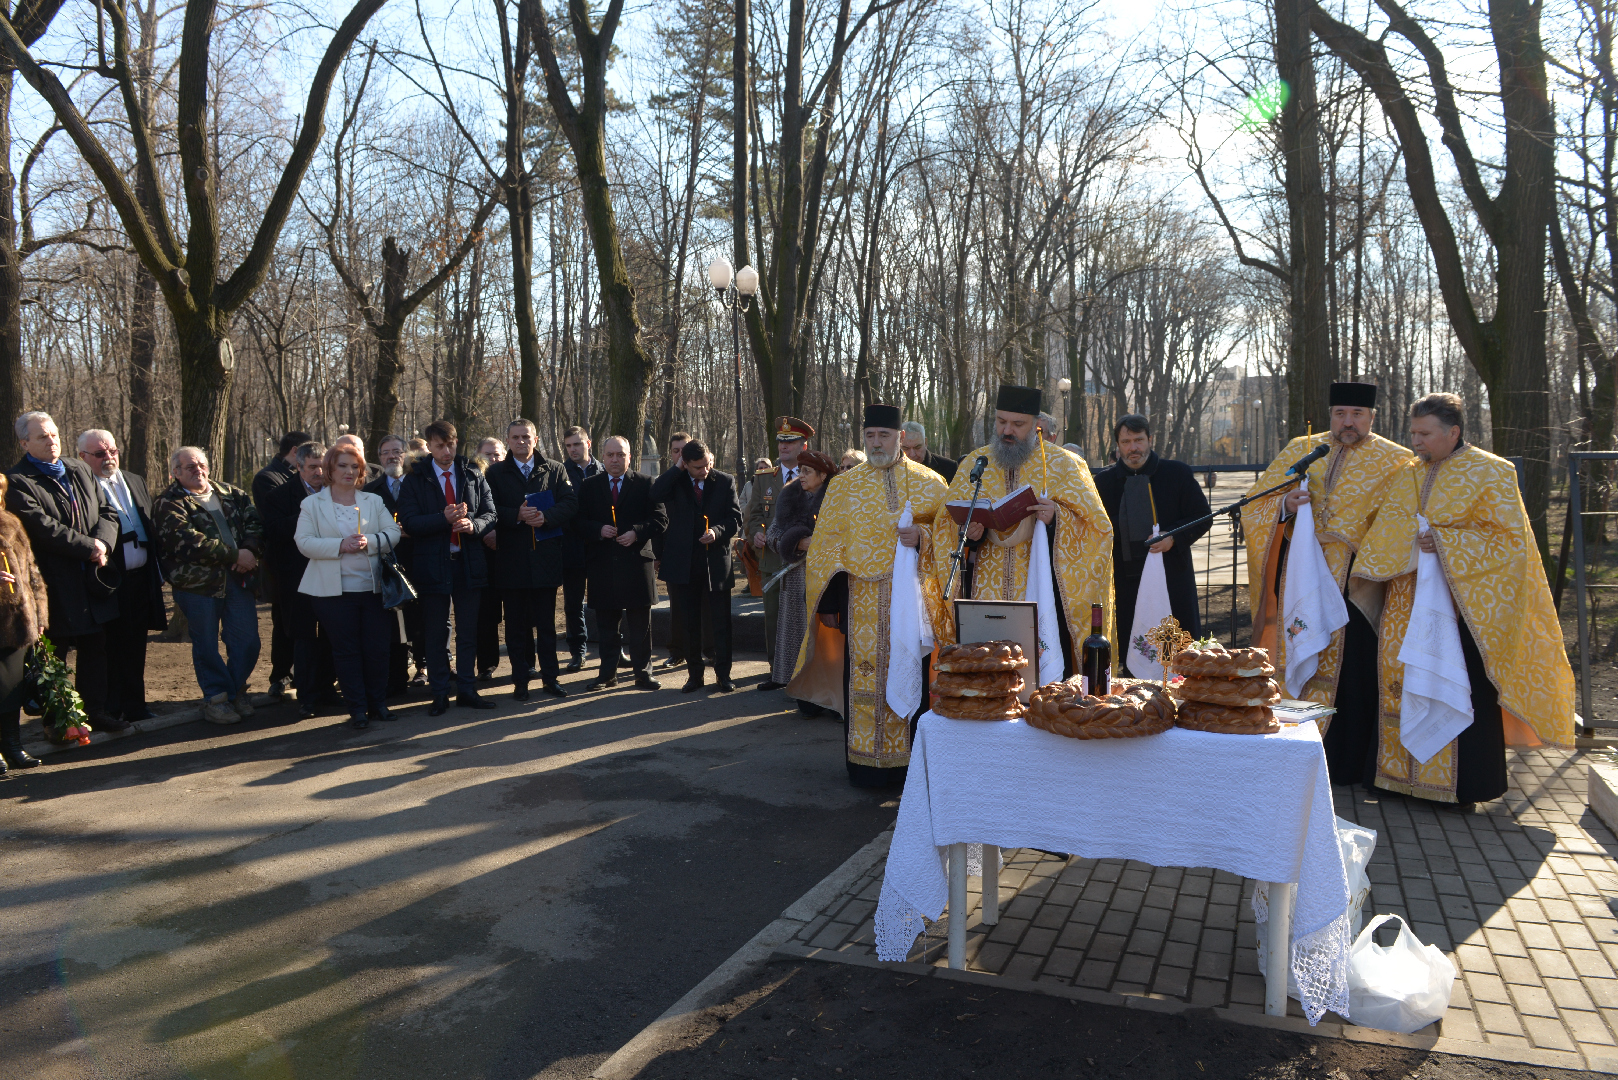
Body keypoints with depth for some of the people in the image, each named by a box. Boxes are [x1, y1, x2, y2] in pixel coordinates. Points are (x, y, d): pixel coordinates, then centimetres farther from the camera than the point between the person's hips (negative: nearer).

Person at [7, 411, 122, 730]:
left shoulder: (80, 470, 13)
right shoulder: (18, 482, -8)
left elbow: (107, 512, 8)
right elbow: (43, 527, -19)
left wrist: (103, 543, -11)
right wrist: (88, 547, -18)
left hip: (93, 579, 6)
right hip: (56, 582, -6)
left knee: (95, 646, 11)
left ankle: (96, 711, 21)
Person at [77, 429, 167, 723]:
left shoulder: (135, 481, 15)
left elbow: (152, 526, 18)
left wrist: (157, 568, 13)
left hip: (141, 577, 6)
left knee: (135, 646, 13)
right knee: (111, 647, 3)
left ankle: (134, 705, 22)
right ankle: (111, 711, 14)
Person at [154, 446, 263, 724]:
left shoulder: (230, 493, 14)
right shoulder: (169, 503, -3)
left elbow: (254, 519, 4)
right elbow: (189, 542, -16)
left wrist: (250, 549, -16)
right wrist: (235, 555, -15)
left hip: (238, 577, 4)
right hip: (197, 583, -4)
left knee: (248, 641, 5)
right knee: (206, 644, 5)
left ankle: (236, 692, 24)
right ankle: (216, 698, 18)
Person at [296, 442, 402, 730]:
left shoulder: (374, 501, 12)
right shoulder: (312, 504, 5)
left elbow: (393, 532, 1)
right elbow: (304, 542, -6)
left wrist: (370, 542, -17)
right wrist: (340, 545, -18)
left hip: (373, 586, 2)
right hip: (334, 589, -2)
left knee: (378, 647, 3)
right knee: (346, 650, 3)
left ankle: (378, 704, 16)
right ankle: (358, 709, 10)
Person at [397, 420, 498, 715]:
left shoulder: (473, 477, 7)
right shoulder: (414, 480, 0)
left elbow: (490, 514, 4)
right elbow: (409, 522, -10)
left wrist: (473, 524, -18)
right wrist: (444, 519, -23)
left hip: (468, 562, 2)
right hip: (432, 564, -2)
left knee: (468, 631, 9)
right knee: (436, 633, 7)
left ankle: (467, 691, 19)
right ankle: (439, 695, 16)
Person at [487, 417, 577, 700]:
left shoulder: (555, 470, 7)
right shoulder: (496, 473, 6)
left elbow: (570, 503, -3)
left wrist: (545, 516, -18)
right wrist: (517, 516, -18)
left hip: (545, 556, 0)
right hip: (512, 557, 0)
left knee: (546, 622, 7)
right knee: (516, 624, 6)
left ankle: (549, 677, 16)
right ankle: (521, 679, 15)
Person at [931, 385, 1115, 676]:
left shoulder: (1062, 464, 4)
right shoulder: (975, 463, 11)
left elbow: (1096, 524, 2)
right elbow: (946, 523, 13)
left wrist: (1057, 517, -17)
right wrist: (968, 531, -10)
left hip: (1041, 592, -2)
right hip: (988, 593, 2)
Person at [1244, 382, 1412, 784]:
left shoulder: (1394, 462, 4)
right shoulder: (1300, 450, 11)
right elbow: (1256, 502, 9)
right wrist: (1285, 506, -11)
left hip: (1355, 580, -3)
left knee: (1349, 666, -1)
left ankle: (1345, 764, 11)